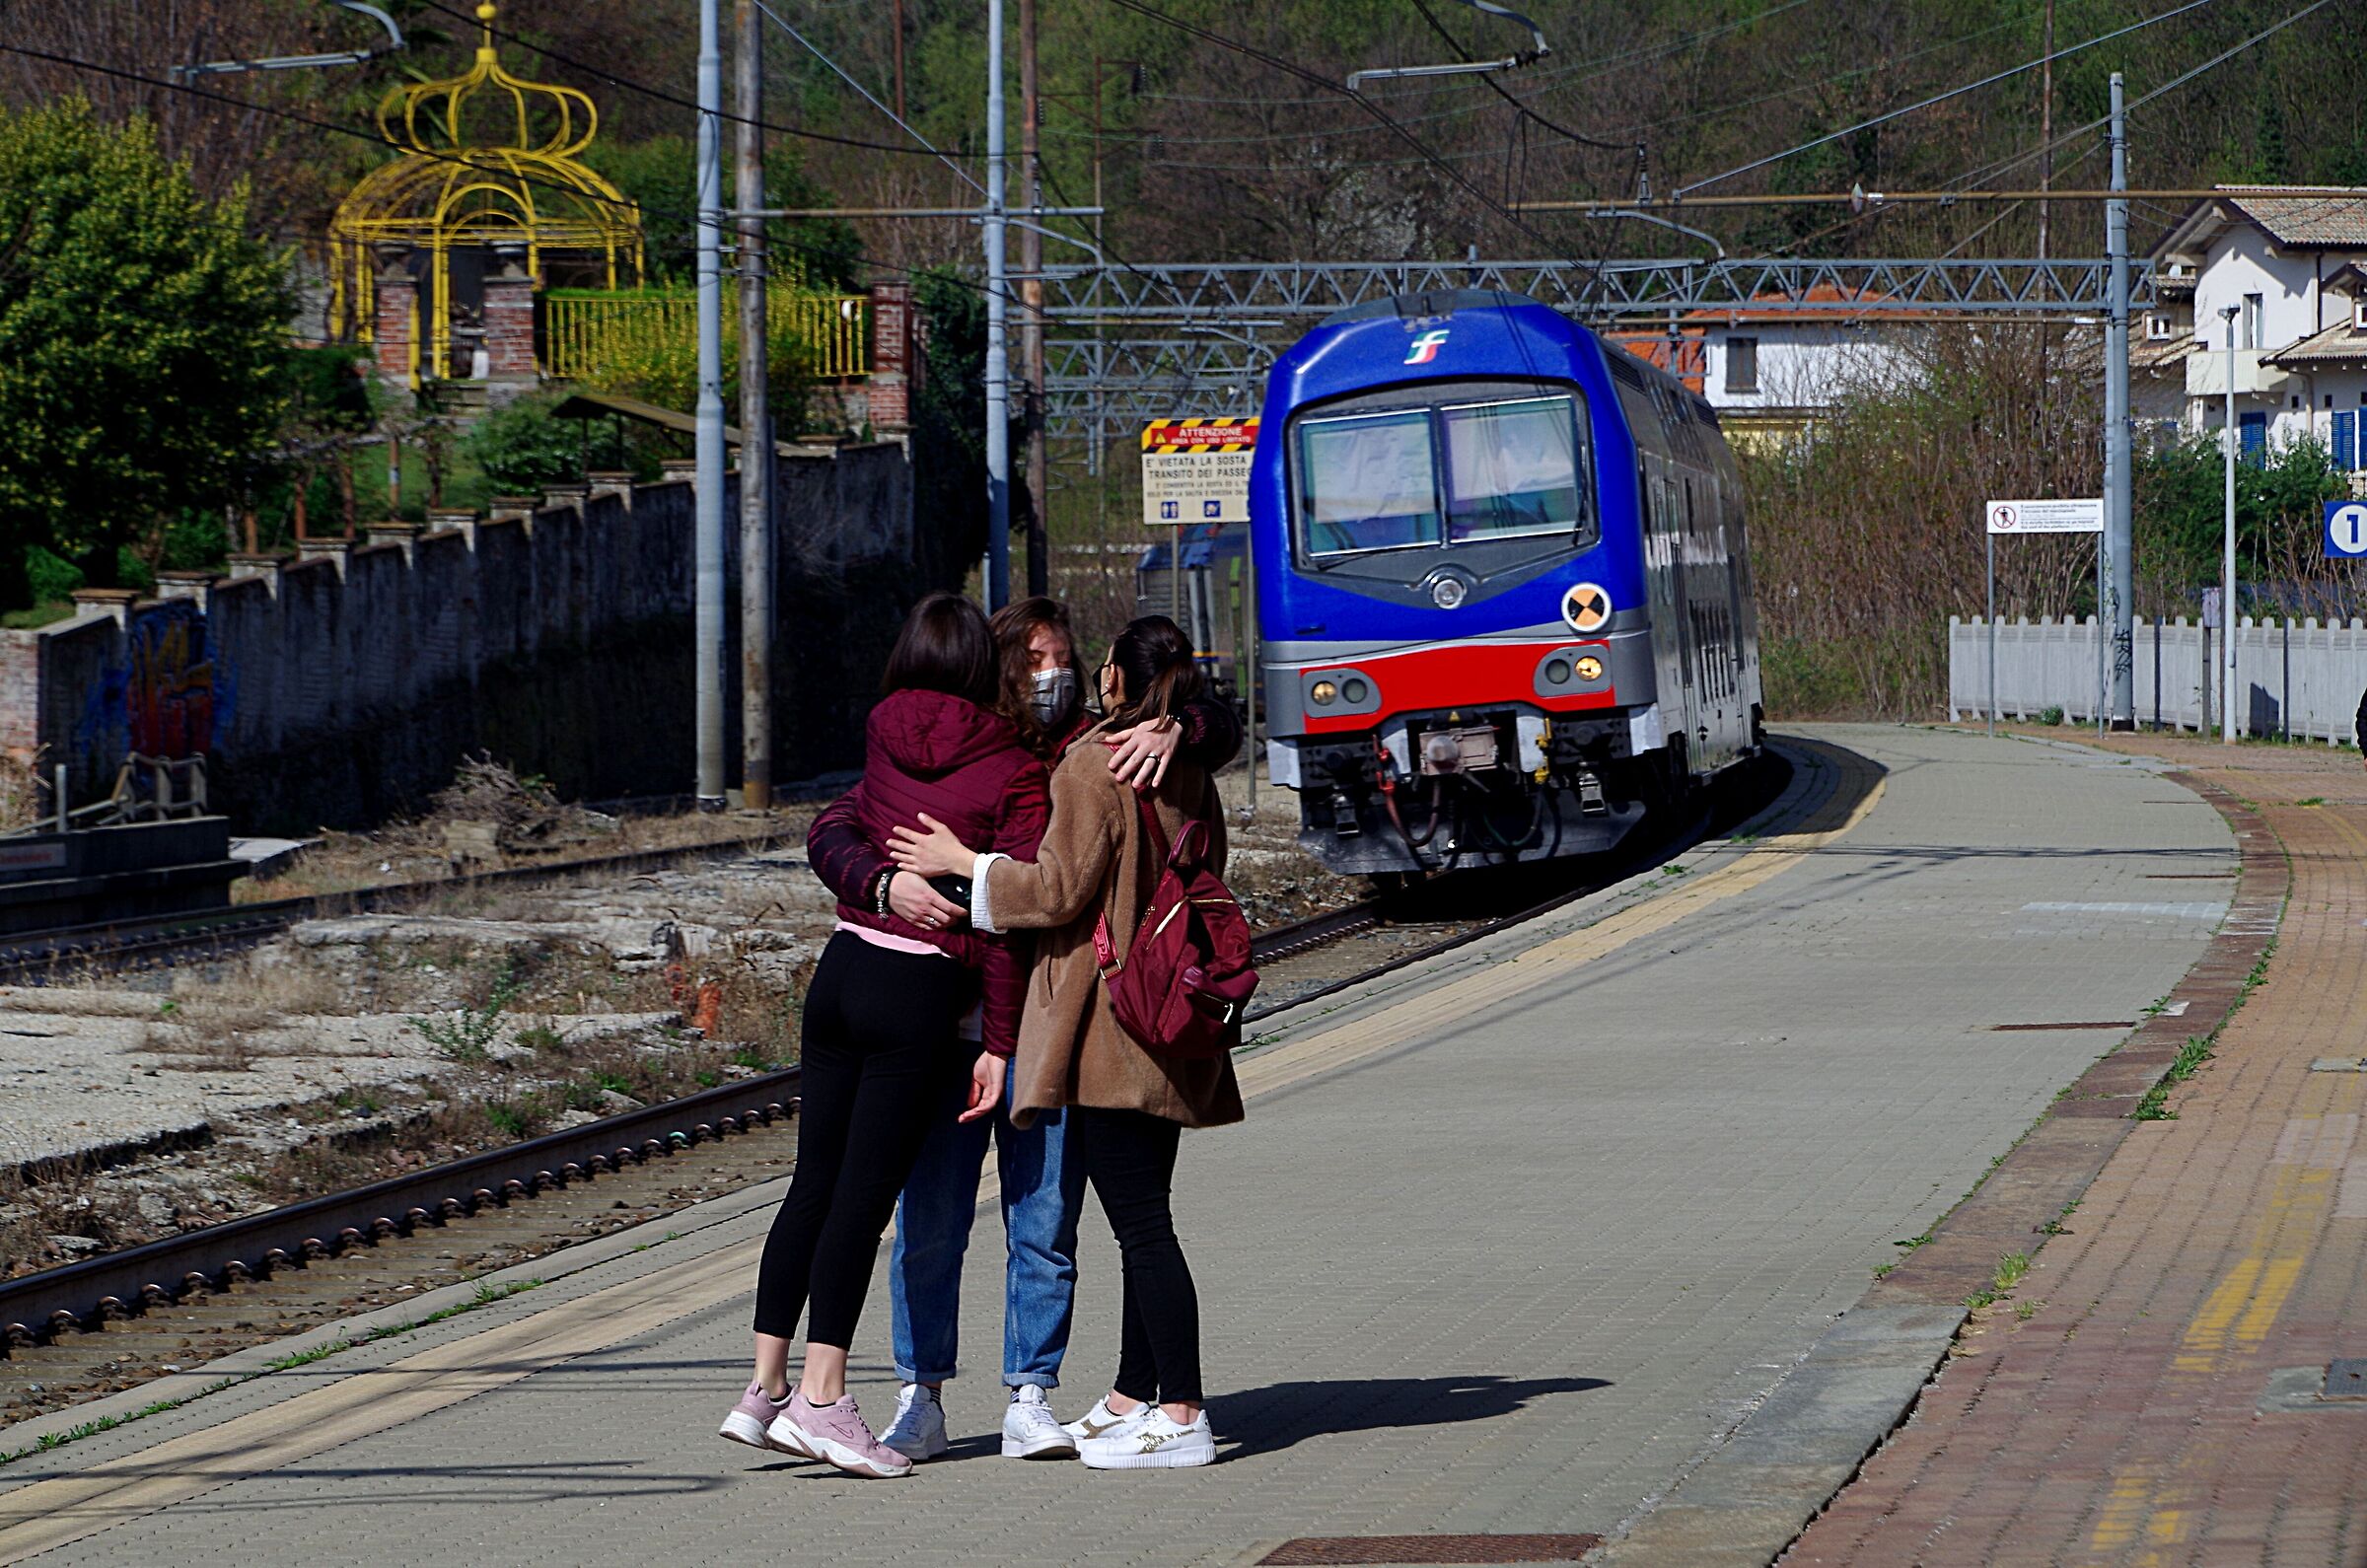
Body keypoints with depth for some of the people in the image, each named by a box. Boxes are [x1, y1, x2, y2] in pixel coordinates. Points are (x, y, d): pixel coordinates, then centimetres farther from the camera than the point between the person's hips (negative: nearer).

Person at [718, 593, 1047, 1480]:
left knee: (814, 1181, 10)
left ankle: (765, 1388, 11)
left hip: (843, 966, 5)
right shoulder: (1013, 775, -6)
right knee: (865, 1194, -4)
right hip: (923, 994, -5)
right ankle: (821, 1397, -7)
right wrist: (999, 1045, -7)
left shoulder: (881, 735, 7)